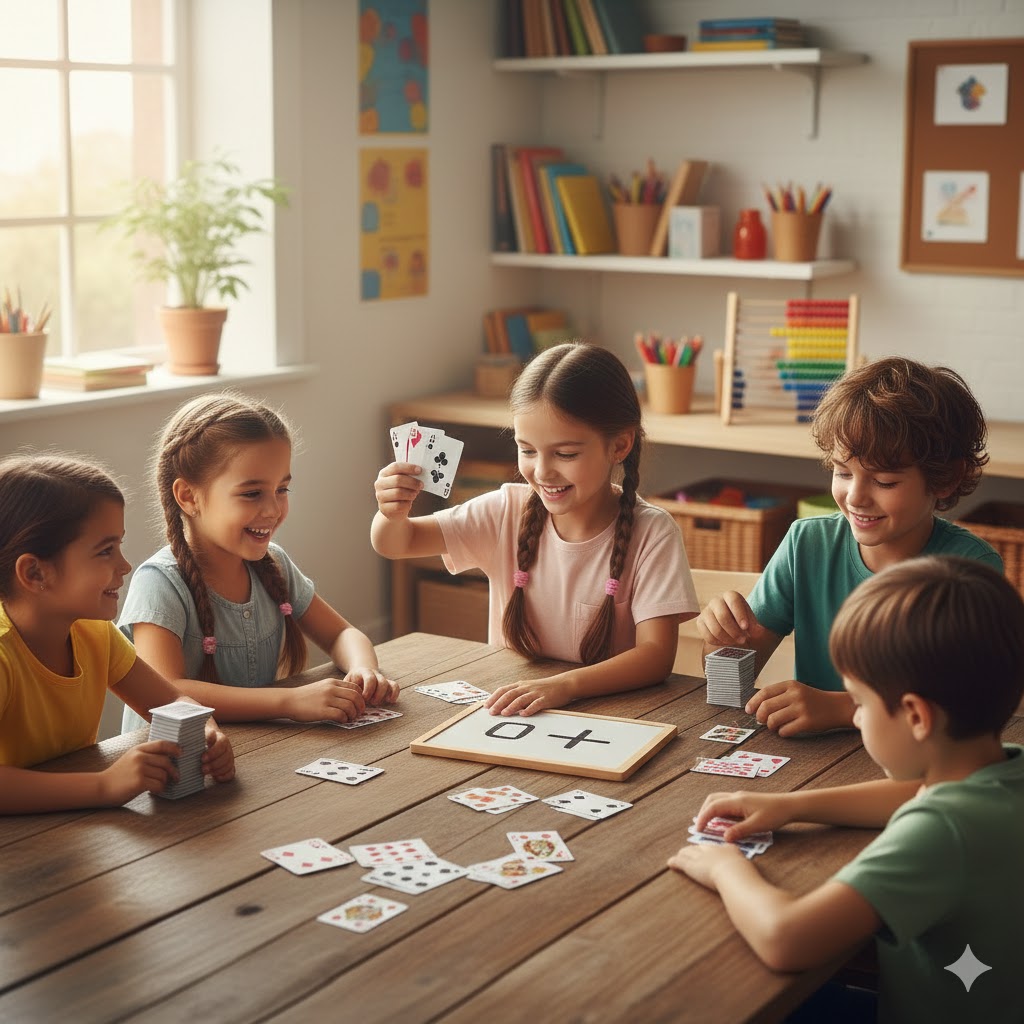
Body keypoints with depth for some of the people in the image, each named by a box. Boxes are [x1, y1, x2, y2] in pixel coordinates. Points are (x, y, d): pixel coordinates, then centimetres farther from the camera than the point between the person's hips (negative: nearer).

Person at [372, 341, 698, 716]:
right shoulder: (507, 512, -1)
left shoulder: (650, 533, -12)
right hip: (509, 707, 3)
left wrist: (565, 684, -33)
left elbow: (656, 654, -17)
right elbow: (396, 544, 2)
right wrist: (393, 515, -23)